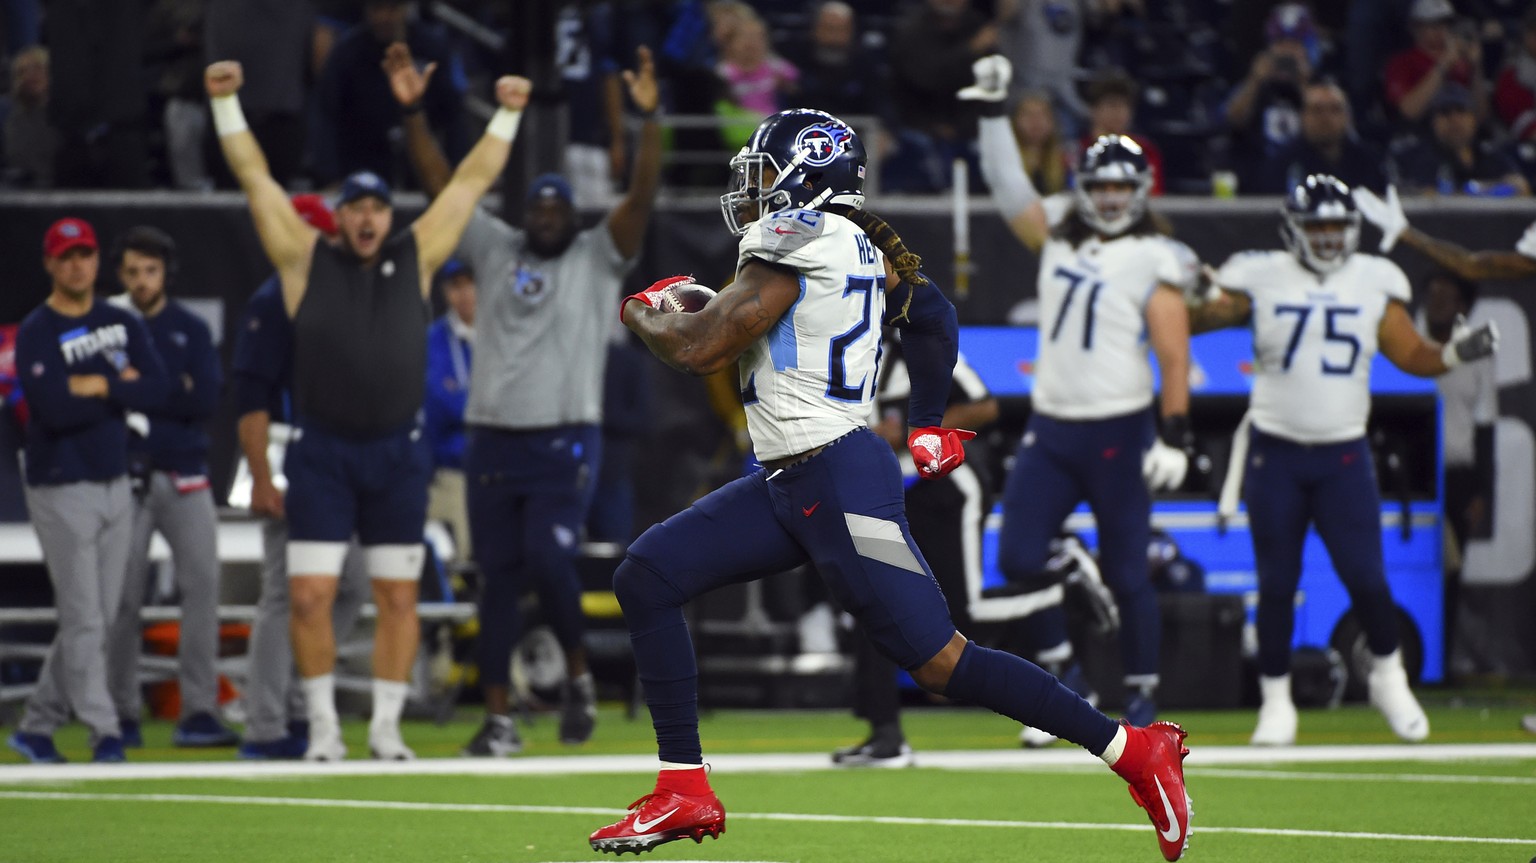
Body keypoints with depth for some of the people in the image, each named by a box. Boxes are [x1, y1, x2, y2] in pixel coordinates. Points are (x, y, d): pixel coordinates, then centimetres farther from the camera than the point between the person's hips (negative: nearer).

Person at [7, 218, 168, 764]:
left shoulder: (122, 325, 9)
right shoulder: (36, 334, -8)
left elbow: (155, 390, -4)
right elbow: (54, 409, -22)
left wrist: (96, 386, -15)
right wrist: (120, 389, -11)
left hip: (115, 487, 6)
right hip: (62, 490, -6)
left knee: (100, 619, 8)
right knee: (83, 621, -7)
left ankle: (37, 727, 18)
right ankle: (103, 733, -7)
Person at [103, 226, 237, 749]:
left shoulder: (191, 330, 10)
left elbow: (206, 399, -3)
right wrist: (174, 393, -7)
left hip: (186, 477, 2)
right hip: (127, 477, -2)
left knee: (202, 583, -9)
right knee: (124, 596, -2)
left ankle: (198, 713, -9)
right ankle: (123, 715, 7)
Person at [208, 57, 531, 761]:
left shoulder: (416, 259, 9)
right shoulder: (306, 262, 5)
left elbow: (471, 182, 14)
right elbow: (255, 178, 5)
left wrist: (506, 117, 13)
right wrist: (225, 105, 2)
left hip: (397, 452, 2)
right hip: (322, 454, -2)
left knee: (397, 597, 3)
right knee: (309, 596, -6)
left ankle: (386, 726, 12)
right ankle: (323, 725, 6)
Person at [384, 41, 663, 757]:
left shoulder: (598, 257, 5)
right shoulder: (495, 249, 11)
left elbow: (642, 195, -8)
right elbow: (440, 184, 6)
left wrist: (649, 120, -22)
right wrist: (411, 112, -5)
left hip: (566, 442, -3)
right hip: (493, 439, 3)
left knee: (547, 558, -17)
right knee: (498, 577, 3)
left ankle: (578, 675, 7)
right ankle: (499, 718, 7)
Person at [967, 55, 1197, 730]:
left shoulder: (1153, 263, -4)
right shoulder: (1059, 243, 12)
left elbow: (1174, 357, -9)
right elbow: (1010, 190, 13)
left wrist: (1174, 435, -17)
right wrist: (993, 111, 6)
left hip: (1118, 433, -5)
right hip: (1050, 428, 5)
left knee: (1125, 573, -1)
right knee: (1019, 558, -6)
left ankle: (1142, 693, 11)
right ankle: (1061, 673, 8)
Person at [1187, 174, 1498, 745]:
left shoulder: (1374, 285, 5)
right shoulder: (1261, 281, -2)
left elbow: (1411, 355, 6)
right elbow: (1195, 321, -2)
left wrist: (1459, 352, -12)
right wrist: (1191, 296, -23)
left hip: (1344, 455, 1)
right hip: (1275, 452, -1)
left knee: (1365, 578, -3)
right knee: (1276, 584, 2)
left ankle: (1388, 677, 22)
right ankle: (1276, 702, 14)